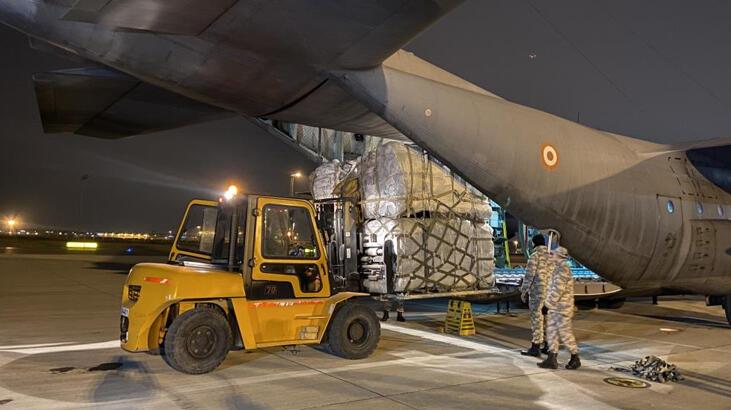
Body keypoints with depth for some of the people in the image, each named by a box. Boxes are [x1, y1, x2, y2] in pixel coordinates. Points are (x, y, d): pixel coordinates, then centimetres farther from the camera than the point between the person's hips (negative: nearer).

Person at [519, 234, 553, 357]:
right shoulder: (552, 256, 10)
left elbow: (529, 275, -13)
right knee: (546, 319, 15)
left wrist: (523, 291, -6)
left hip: (537, 291, -7)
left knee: (536, 318, -4)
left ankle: (535, 348, -2)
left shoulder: (535, 256, -11)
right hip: (549, 291, 7)